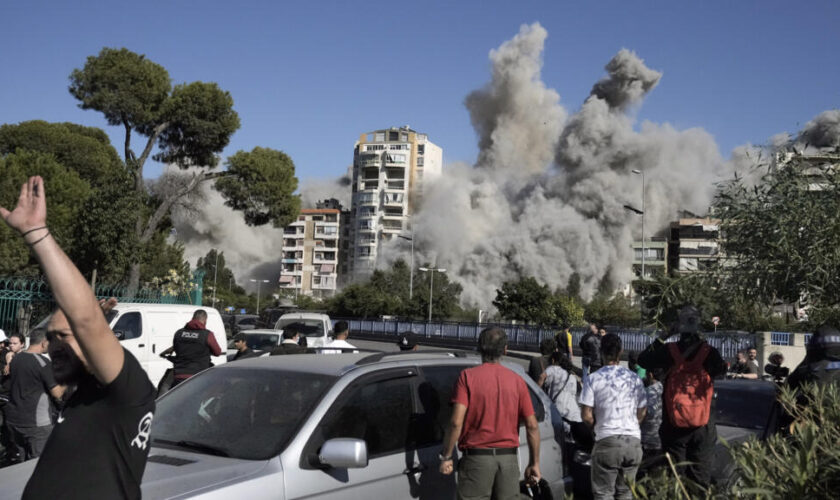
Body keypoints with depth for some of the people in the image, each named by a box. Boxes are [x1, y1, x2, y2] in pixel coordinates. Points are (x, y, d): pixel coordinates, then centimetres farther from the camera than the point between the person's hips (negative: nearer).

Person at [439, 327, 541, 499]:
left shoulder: (468, 376, -6)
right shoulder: (516, 380, 3)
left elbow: (456, 422, -15)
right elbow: (532, 426, 0)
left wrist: (446, 457, -5)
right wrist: (534, 463, 9)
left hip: (476, 458, -3)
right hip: (508, 459, 3)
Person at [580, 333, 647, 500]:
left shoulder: (594, 378, -5)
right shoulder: (634, 378, 7)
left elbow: (586, 416, -7)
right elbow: (642, 413, 12)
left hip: (607, 441, -4)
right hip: (633, 440, 4)